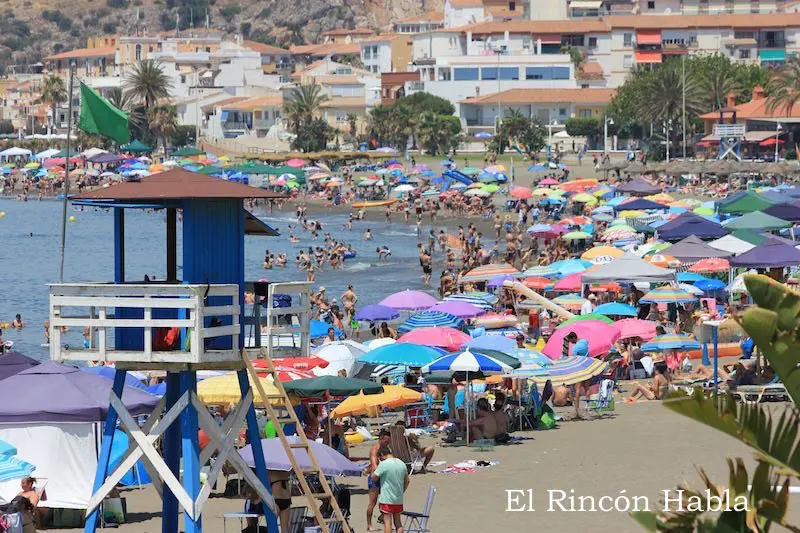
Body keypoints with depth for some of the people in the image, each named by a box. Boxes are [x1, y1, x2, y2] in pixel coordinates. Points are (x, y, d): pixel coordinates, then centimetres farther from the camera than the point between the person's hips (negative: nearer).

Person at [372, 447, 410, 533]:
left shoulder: (384, 464, -15)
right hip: (399, 500, 6)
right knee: (398, 522, 13)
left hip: (386, 499, -6)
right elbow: (407, 481, 16)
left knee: (387, 522, -3)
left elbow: (373, 478, -8)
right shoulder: (402, 464, 6)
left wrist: (373, 470, 7)